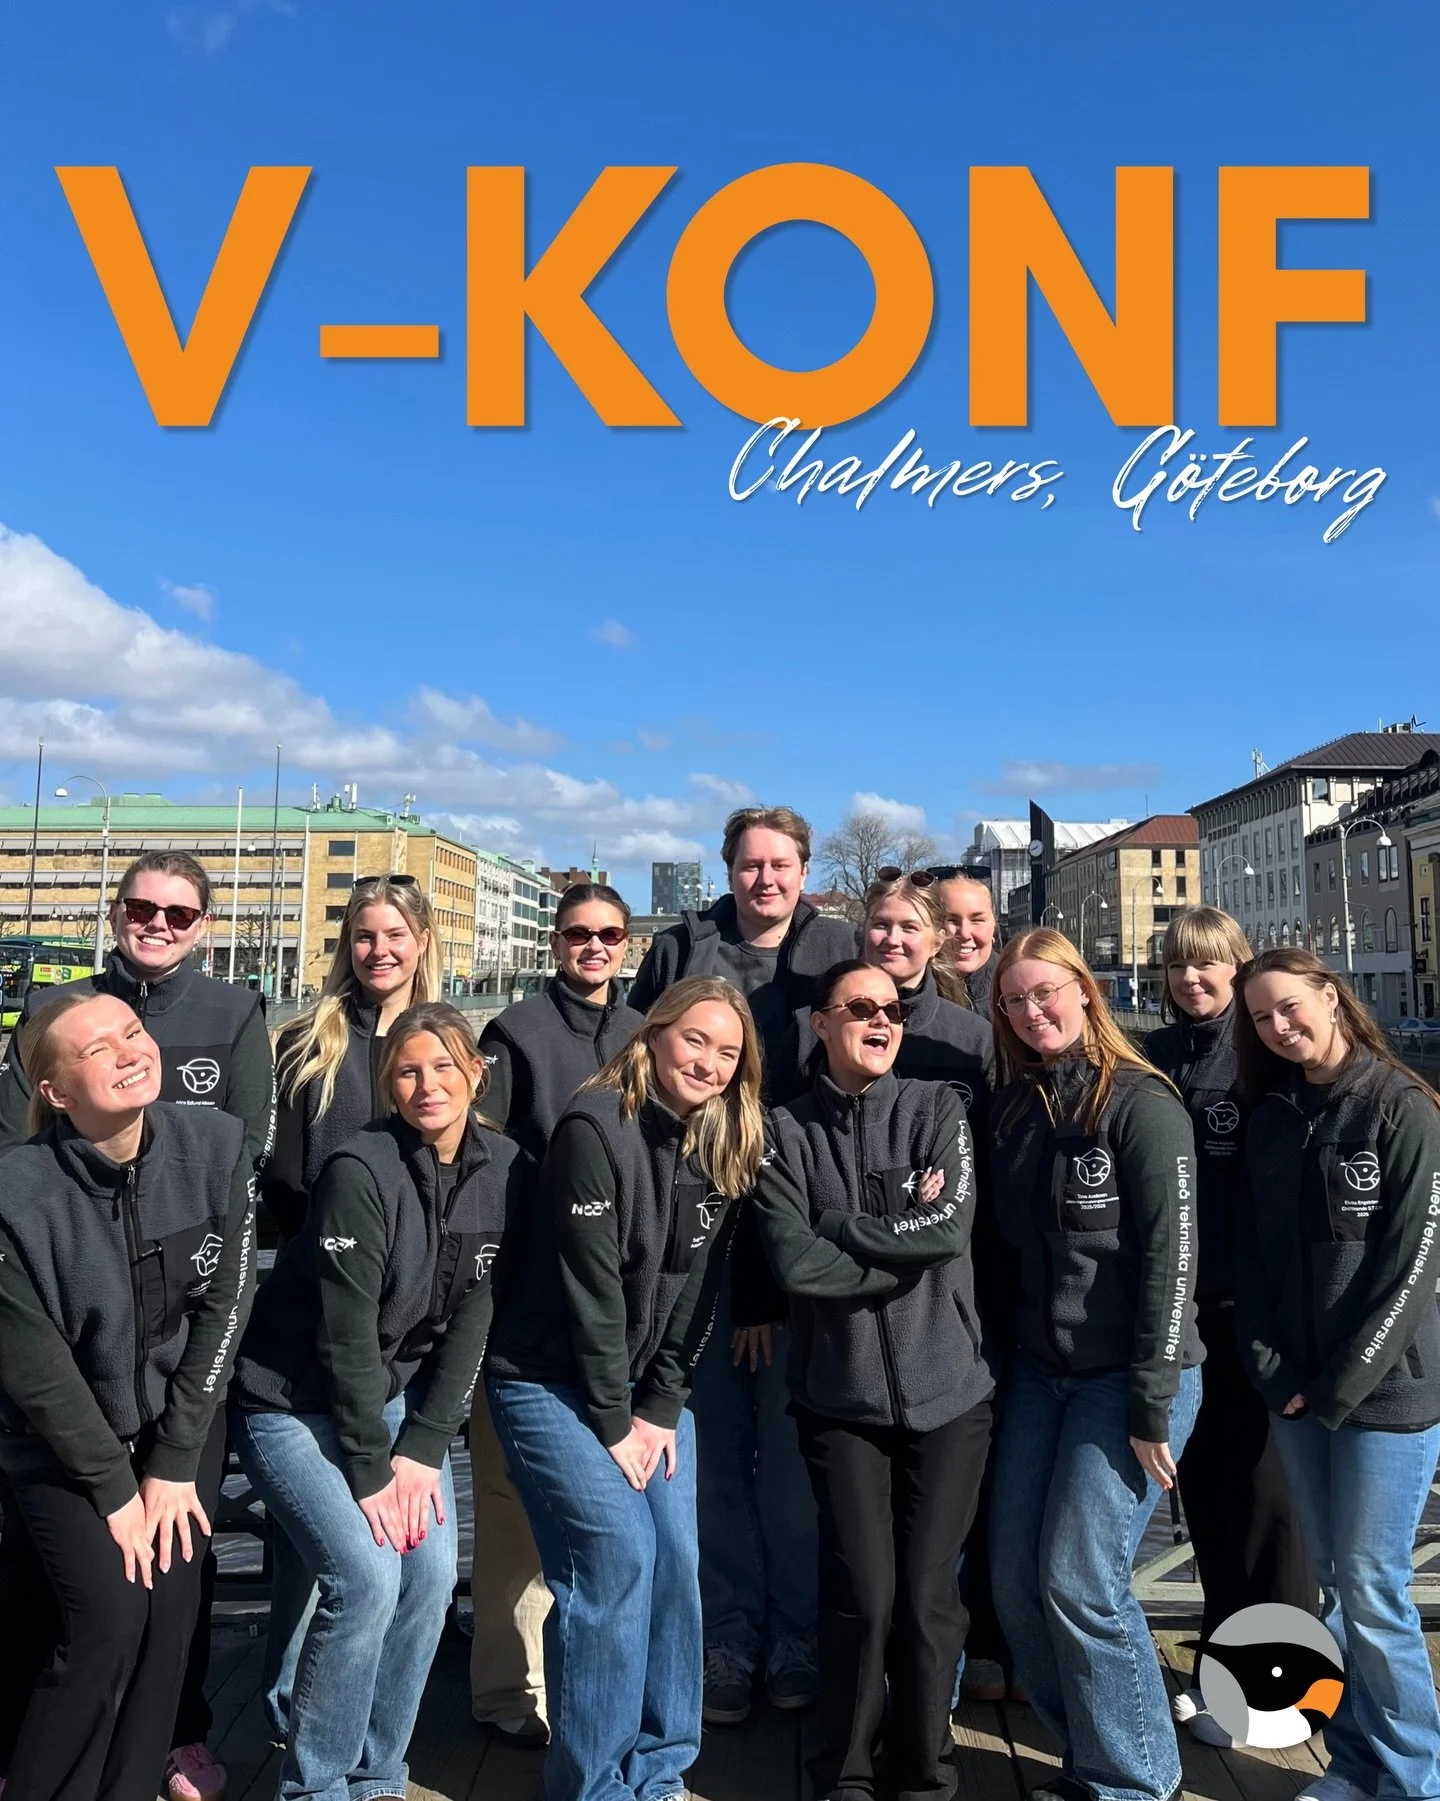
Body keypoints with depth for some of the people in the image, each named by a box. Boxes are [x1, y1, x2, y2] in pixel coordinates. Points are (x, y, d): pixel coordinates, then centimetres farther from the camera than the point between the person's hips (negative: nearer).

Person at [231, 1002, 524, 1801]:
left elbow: (472, 1318, -5)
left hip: (390, 1394, 5)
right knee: (365, 1578, -15)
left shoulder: (505, 1169, -8)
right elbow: (346, 1331, -21)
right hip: (292, 1399, -5)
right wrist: (370, 1471, -17)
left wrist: (423, 1447, -10)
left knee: (431, 1577, -3)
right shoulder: (360, 1169, -24)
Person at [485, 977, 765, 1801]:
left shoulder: (722, 1151, 1)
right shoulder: (596, 1129, -19)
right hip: (553, 1382, -6)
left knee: (677, 1561, 1)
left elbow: (695, 1296, 2)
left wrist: (661, 1409, -5)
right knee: (617, 1557, -12)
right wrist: (613, 1422, -15)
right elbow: (589, 1284, -19)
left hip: (648, 1386, 6)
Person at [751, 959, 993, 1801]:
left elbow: (953, 1224, -13)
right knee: (863, 1593, 1)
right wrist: (905, 1238, -11)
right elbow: (797, 1263, -12)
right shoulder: (788, 1131, -1)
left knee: (927, 1593, 5)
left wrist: (841, 1226, -9)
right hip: (842, 1393, 0)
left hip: (947, 1388, 1)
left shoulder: (938, 1109, 1)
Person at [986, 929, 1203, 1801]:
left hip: (1129, 1376, -6)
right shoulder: (1012, 1109, 8)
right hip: (1038, 1371, 7)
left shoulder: (1142, 1104, -12)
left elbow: (1171, 1259, -16)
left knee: (1080, 1581, -5)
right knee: (1015, 1577, 7)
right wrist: (1000, 1362, 8)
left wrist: (1152, 1408, -17)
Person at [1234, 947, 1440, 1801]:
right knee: (1335, 1583, 13)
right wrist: (1274, 1374, -3)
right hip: (1296, 1397, 5)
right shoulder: (1270, 1117, 8)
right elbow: (1255, 1254, 7)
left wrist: (1337, 1387, -14)